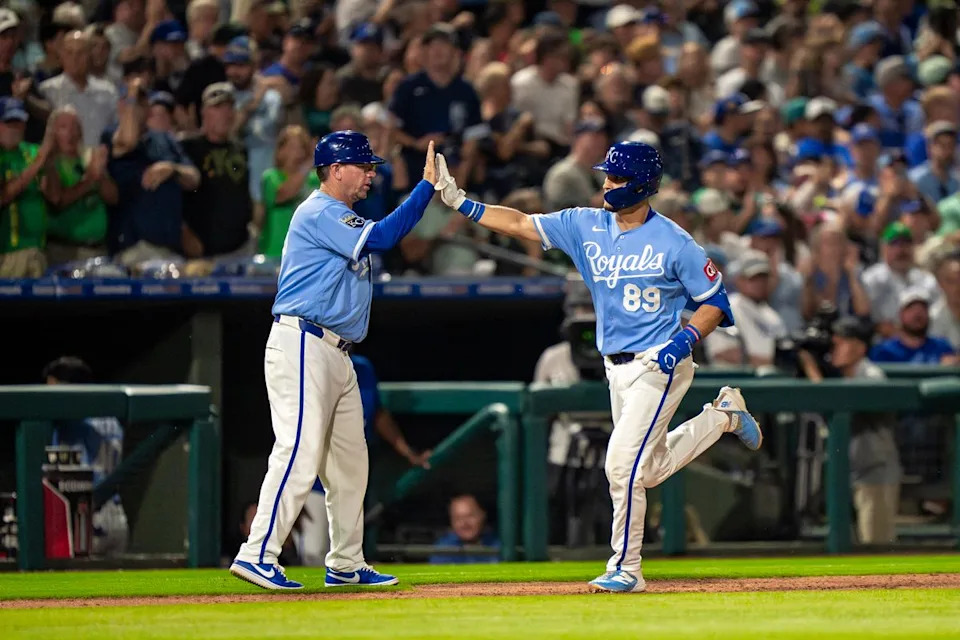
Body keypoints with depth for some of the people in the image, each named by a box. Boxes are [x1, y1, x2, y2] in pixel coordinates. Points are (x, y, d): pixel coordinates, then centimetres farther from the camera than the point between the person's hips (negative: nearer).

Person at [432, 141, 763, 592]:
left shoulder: (673, 243, -13)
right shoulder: (586, 226, 1)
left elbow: (715, 302, -7)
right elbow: (519, 224, 1)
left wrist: (684, 341, -22)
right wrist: (459, 201, -8)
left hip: (659, 368, -7)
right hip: (616, 368, 7)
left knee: (623, 463, -14)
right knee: (650, 470, 18)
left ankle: (626, 568, 0)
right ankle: (722, 415, 41)